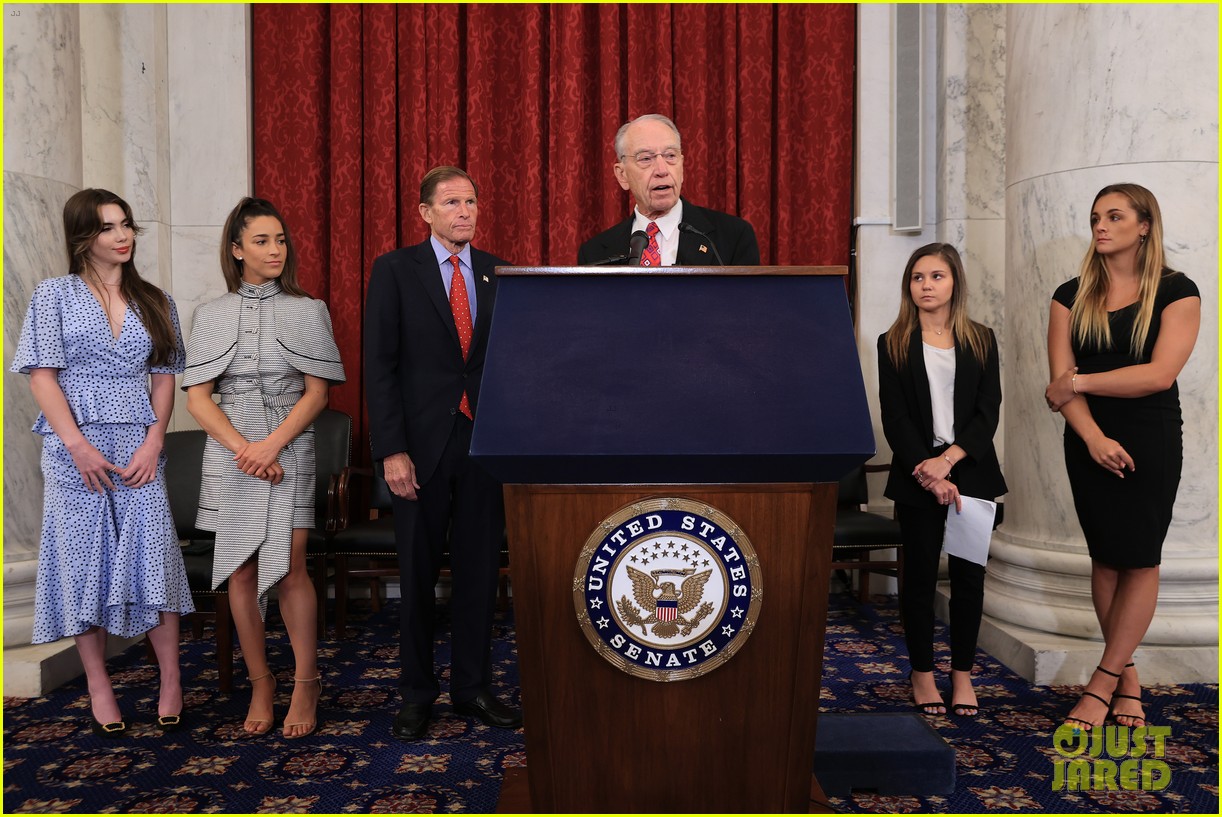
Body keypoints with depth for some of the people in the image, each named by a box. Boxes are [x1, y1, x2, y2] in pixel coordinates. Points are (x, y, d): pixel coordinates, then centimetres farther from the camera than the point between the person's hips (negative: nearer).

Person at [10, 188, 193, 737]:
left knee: (154, 554, -5)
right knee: (83, 559, 3)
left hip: (139, 447, 1)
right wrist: (78, 446, -11)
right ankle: (98, 688, 13)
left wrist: (153, 443, -6)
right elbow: (42, 376, -1)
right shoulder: (54, 295, 4)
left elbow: (164, 378, 8)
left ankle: (171, 681, 4)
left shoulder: (155, 303, 11)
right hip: (75, 448, -1)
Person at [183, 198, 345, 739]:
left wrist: (272, 445, -12)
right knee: (241, 570, 4)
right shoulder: (212, 315, 8)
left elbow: (316, 393, 0)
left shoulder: (307, 312, 5)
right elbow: (197, 396, 3)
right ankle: (260, 683, 17)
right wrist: (244, 449, -10)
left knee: (288, 567, -9)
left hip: (289, 450, -2)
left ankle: (306, 684, 5)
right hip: (230, 451, 2)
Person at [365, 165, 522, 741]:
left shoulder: (499, 273, 8)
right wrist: (391, 450, -13)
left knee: (479, 569, 9)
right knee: (418, 574, 9)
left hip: (487, 440, 3)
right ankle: (417, 692, 25)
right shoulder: (395, 270, -1)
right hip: (422, 443, -2)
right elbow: (379, 365, -6)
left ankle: (473, 686, 25)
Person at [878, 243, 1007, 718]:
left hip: (971, 472, 1)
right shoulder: (893, 344, 3)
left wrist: (949, 459, -15)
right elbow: (895, 419, -4)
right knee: (920, 575, 5)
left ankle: (963, 673, 19)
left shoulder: (981, 341, 7)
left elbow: (988, 411, -2)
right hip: (916, 477, -1)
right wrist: (928, 473, -14)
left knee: (969, 574, 5)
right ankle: (922, 673, 18)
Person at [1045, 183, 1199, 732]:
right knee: (1106, 558, 6)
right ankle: (1126, 675, 18)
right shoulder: (1073, 296, 5)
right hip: (1089, 442, 3)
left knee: (1140, 560, -1)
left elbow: (1161, 373, -16)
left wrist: (1078, 383, -12)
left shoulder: (1176, 291, -3)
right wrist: (1094, 438, -18)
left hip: (1152, 442, -2)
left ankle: (1102, 683, 7)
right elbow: (1062, 380, -4)